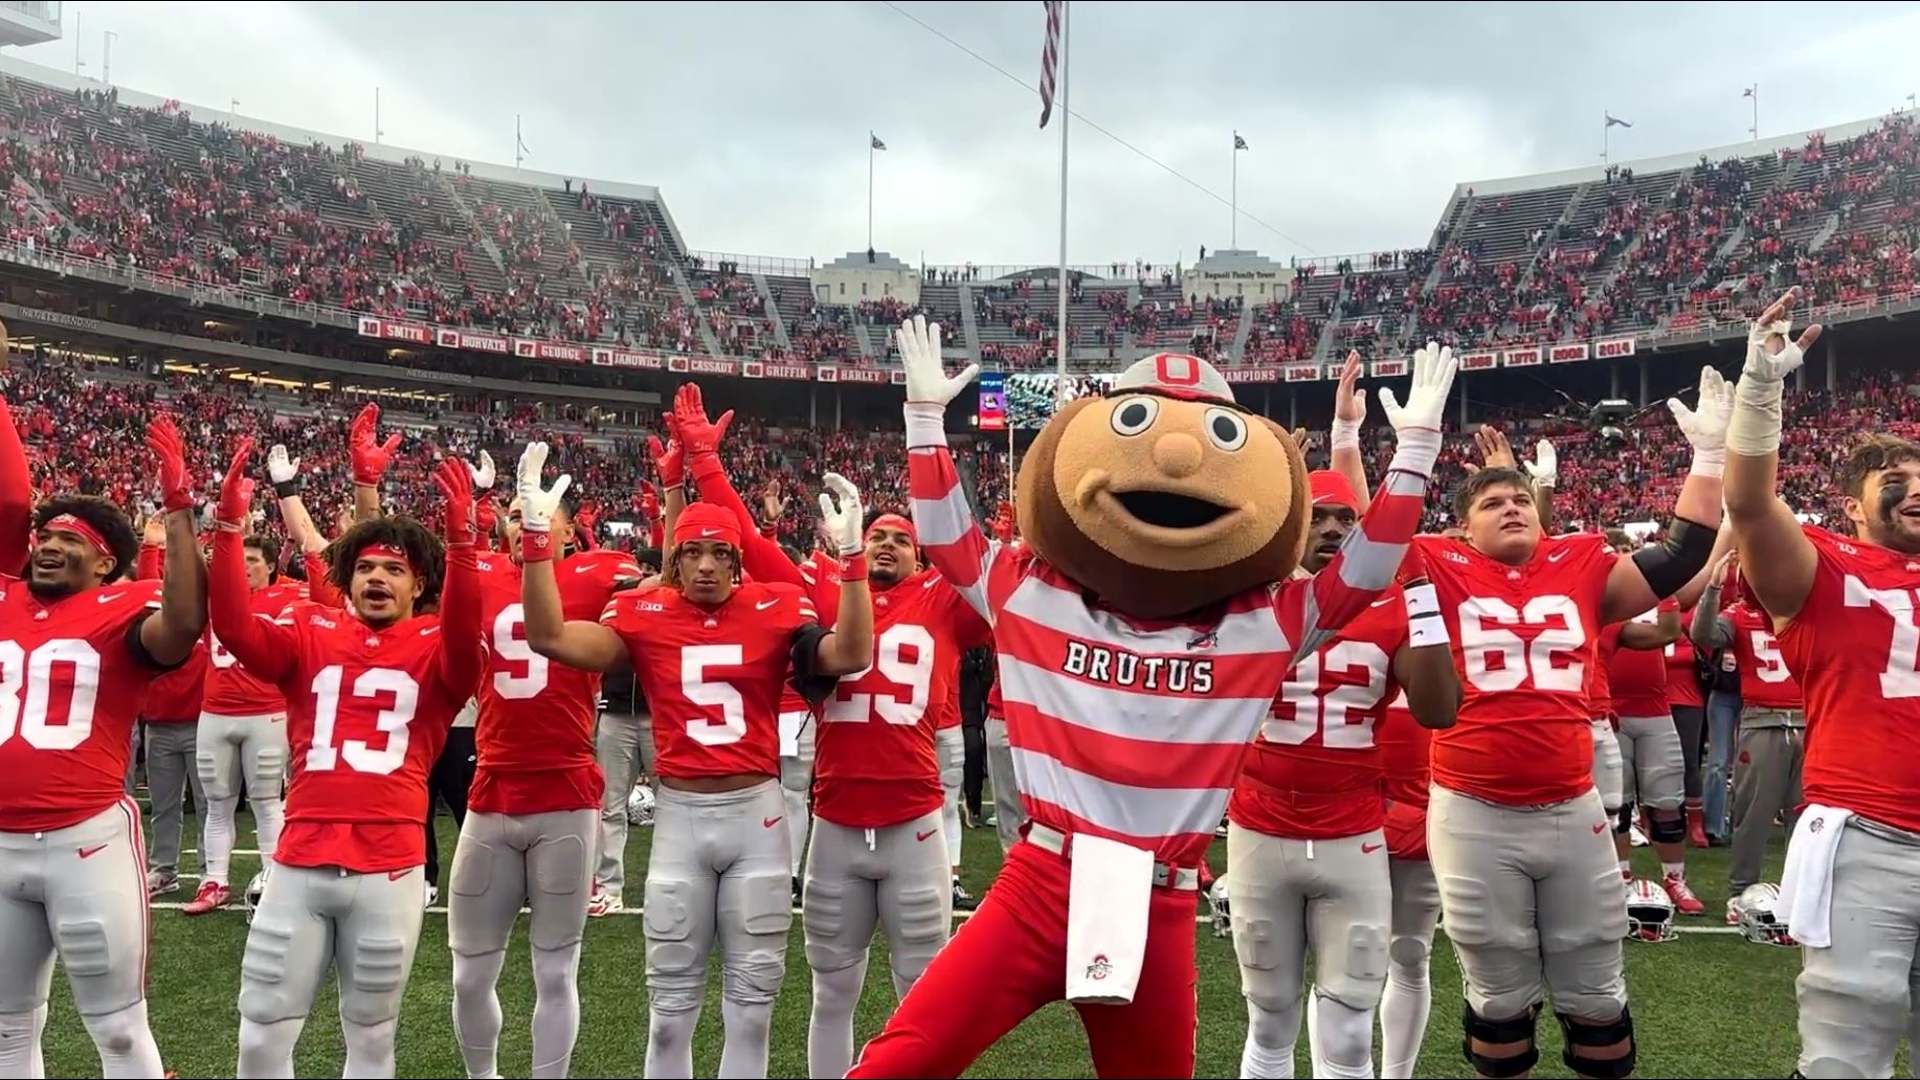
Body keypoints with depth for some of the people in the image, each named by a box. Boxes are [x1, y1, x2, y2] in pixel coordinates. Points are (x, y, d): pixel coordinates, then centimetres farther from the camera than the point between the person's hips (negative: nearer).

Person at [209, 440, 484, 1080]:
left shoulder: (435, 649, 2)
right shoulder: (311, 633, 8)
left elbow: (465, 635, -21)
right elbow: (234, 629, -8)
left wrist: (460, 541, -35)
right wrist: (229, 526, -19)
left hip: (390, 872, -1)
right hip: (299, 864, 2)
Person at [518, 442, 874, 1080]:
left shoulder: (776, 608, -2)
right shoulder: (645, 613, -1)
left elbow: (851, 655, -14)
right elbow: (550, 637, -10)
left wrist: (851, 556, -23)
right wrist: (537, 537, -19)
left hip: (757, 813, 0)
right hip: (679, 815, 0)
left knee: (753, 992, 11)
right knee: (672, 997, 11)